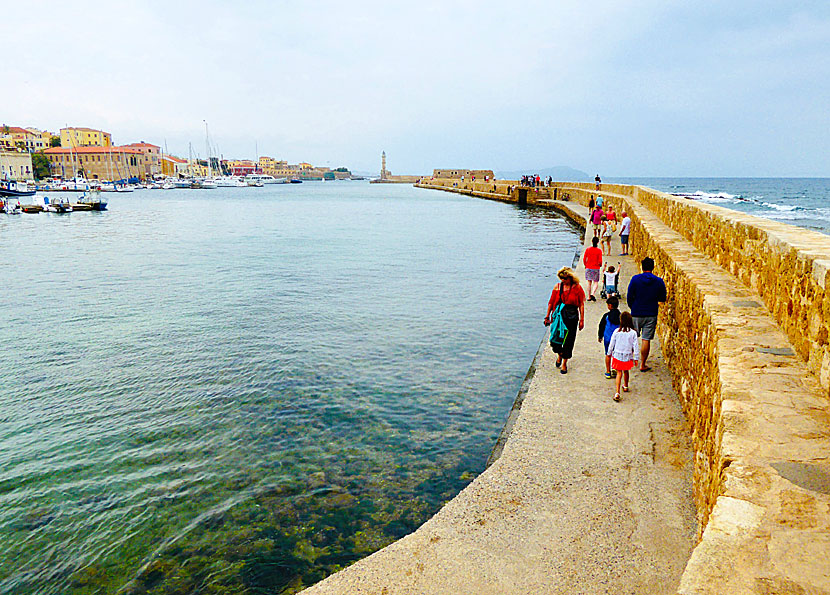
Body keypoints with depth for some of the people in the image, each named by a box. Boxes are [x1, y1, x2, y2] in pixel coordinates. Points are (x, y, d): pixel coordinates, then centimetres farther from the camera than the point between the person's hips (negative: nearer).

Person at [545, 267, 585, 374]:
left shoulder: (577, 288, -4)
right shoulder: (558, 287, 2)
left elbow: (581, 304, -2)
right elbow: (551, 302, 8)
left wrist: (582, 320, -3)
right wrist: (547, 316, 9)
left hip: (572, 317, -2)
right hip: (558, 316, 2)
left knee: (568, 341, 3)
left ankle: (564, 364, 19)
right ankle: (560, 355, 34)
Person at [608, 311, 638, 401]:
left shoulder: (617, 331, -11)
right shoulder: (633, 333, -10)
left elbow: (611, 344, -2)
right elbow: (635, 346, -7)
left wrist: (609, 353, 14)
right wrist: (635, 358, 2)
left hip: (617, 355, -1)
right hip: (628, 356, 1)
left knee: (619, 373, 2)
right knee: (626, 371, 23)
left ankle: (617, 393, -11)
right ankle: (625, 386, 45)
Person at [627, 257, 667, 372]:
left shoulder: (635, 279, -9)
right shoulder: (659, 281, -3)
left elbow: (629, 297, -5)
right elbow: (662, 299, 6)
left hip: (636, 314, 0)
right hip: (651, 315, 1)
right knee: (646, 340, 3)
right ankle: (642, 365, 7)